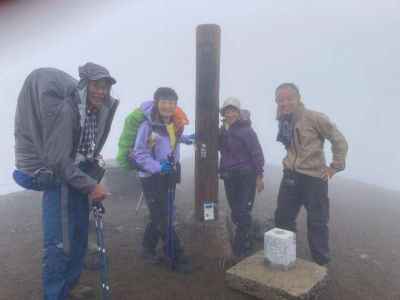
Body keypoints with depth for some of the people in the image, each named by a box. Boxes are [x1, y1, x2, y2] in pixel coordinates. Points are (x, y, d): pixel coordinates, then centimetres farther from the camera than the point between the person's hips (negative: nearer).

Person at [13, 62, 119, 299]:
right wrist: (91, 185, -23)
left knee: (80, 235, 16)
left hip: (79, 178, 8)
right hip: (59, 180, -8)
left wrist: (91, 182, 8)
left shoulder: (98, 110, 1)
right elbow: (59, 160, -24)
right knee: (60, 242, -5)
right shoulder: (65, 109, -23)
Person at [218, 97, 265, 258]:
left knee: (242, 213, -3)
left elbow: (257, 154, -12)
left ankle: (240, 250, 10)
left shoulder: (246, 131, -12)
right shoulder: (223, 130, 6)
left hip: (245, 176, -7)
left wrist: (259, 176, -13)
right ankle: (246, 242, 34)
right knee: (235, 213, 15)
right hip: (229, 177, 7)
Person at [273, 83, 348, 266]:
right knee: (282, 218, 11)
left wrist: (335, 166, -11)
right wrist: (290, 163, 11)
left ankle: (321, 264, 22)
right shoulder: (283, 121, 6)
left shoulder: (313, 118, -12)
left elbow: (339, 140, -9)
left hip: (314, 177, -6)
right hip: (290, 176, 6)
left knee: (317, 222, 4)